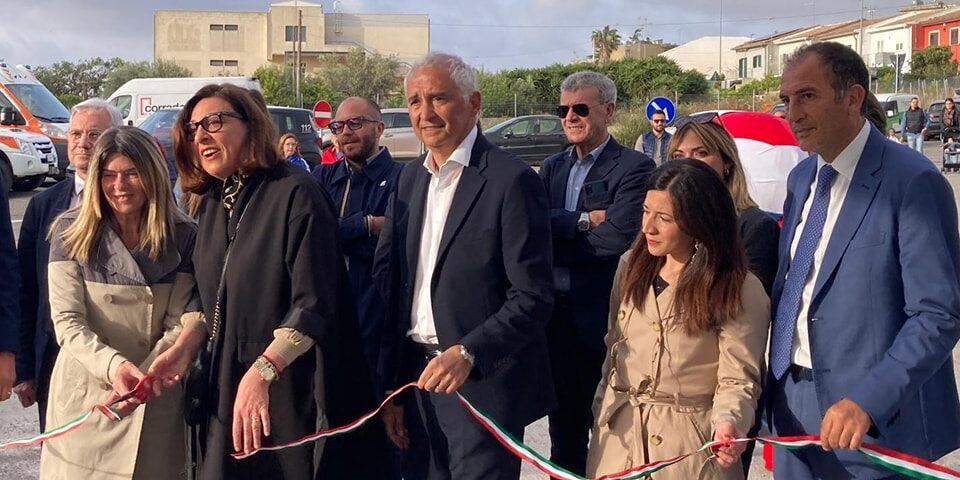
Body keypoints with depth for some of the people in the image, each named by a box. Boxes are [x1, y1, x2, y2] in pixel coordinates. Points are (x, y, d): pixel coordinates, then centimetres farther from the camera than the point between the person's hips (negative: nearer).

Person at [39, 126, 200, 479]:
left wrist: (143, 377, -20)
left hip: (156, 400, 0)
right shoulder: (71, 231, -3)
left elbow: (178, 323, -4)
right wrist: (113, 365, -25)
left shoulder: (183, 236, -2)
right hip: (86, 398, 0)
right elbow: (67, 320, -8)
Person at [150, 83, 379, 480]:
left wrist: (262, 371, -30)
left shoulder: (295, 194, -14)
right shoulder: (212, 203, 10)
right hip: (223, 391, 7)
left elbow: (314, 306, -21)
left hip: (289, 395, -7)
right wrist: (184, 347, 3)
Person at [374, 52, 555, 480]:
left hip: (482, 383, -6)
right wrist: (390, 384, 7)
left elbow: (533, 297, -15)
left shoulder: (511, 180, -12)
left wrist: (467, 353, -25)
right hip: (419, 378, 6)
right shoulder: (410, 178, 9)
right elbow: (390, 282, 9)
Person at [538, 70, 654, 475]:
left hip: (602, 317, -6)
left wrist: (555, 239, -12)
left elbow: (620, 236, -22)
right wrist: (582, 221, -18)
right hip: (555, 315, 6)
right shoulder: (552, 167, 11)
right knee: (563, 426, 19)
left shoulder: (634, 167, -8)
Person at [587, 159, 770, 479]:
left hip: (687, 444, -4)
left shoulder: (740, 291, -13)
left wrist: (729, 424, -32)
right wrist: (601, 412, 8)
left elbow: (738, 379, -14)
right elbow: (614, 351, 9)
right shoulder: (631, 265, 3)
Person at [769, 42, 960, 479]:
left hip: (875, 419, -6)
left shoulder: (912, 182, -15)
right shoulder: (801, 179, 8)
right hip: (794, 409, 6)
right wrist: (774, 391, 8)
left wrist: (867, 401, -25)